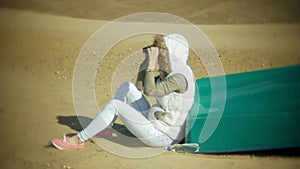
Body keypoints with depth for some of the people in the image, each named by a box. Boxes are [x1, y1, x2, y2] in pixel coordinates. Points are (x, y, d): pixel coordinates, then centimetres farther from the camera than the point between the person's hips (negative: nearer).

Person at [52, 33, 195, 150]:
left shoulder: (180, 77, -19)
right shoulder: (168, 73, 10)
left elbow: (150, 91, -24)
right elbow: (139, 87, 14)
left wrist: (151, 64, -18)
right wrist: (147, 61, 5)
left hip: (160, 135, -9)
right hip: (153, 121, 9)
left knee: (114, 105, -14)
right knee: (127, 87, 5)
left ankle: (78, 140, -4)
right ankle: (103, 128, 10)